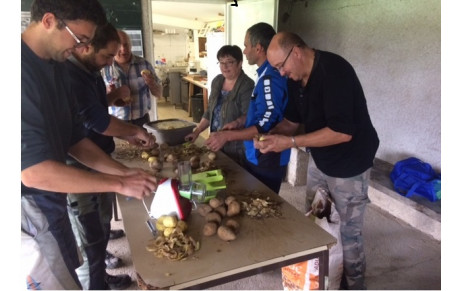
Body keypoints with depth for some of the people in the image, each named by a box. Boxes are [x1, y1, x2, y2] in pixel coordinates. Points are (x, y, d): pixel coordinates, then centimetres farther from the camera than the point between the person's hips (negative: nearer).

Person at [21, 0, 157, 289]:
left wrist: (125, 172, -1)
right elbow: (34, 172, -29)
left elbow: (74, 139, 9)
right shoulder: (26, 70, -26)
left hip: (50, 202, 8)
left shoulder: (57, 68, 4)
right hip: (28, 209, -8)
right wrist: (120, 184, -23)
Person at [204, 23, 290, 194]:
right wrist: (239, 121, 6)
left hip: (267, 160, -9)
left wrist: (227, 136, -27)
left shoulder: (269, 78, -24)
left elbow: (267, 125, -29)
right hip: (257, 156, 9)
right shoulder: (266, 74, 8)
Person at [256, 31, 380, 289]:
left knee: (348, 231, 5)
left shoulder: (333, 70, -27)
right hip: (319, 160, 9)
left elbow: (343, 131, -33)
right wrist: (272, 136, -11)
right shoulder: (296, 78, 0)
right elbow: (291, 120, 9)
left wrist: (291, 142, -31)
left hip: (349, 164, -8)